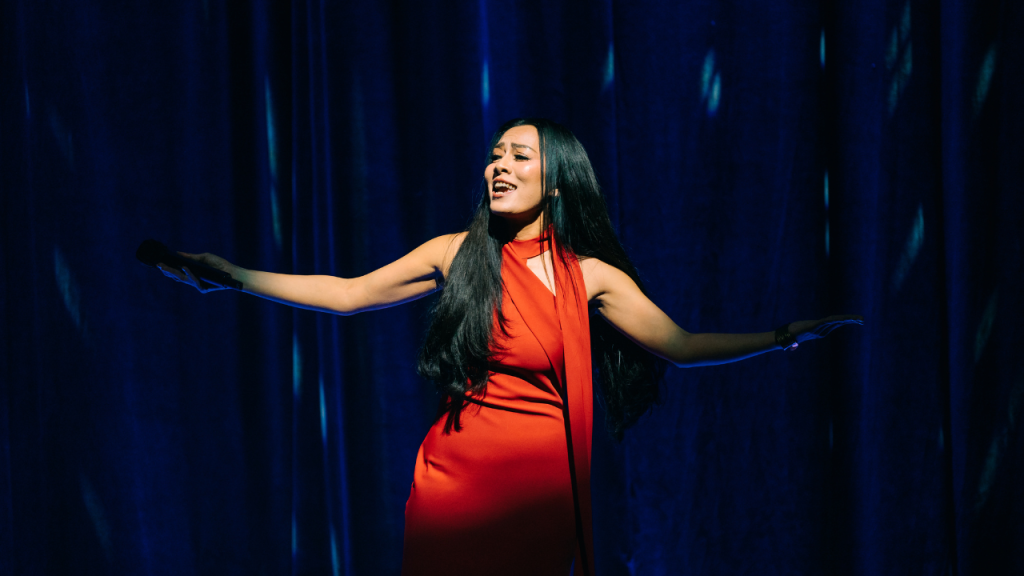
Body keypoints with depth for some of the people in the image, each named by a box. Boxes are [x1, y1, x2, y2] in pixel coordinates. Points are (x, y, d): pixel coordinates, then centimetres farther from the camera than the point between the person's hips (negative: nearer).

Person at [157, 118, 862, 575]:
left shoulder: (590, 276, 0)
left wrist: (788, 335, -11)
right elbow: (345, 294, 5)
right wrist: (229, 274, 2)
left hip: (539, 484, -1)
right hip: (452, 475, 1)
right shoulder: (456, 254, 3)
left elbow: (680, 345, -2)